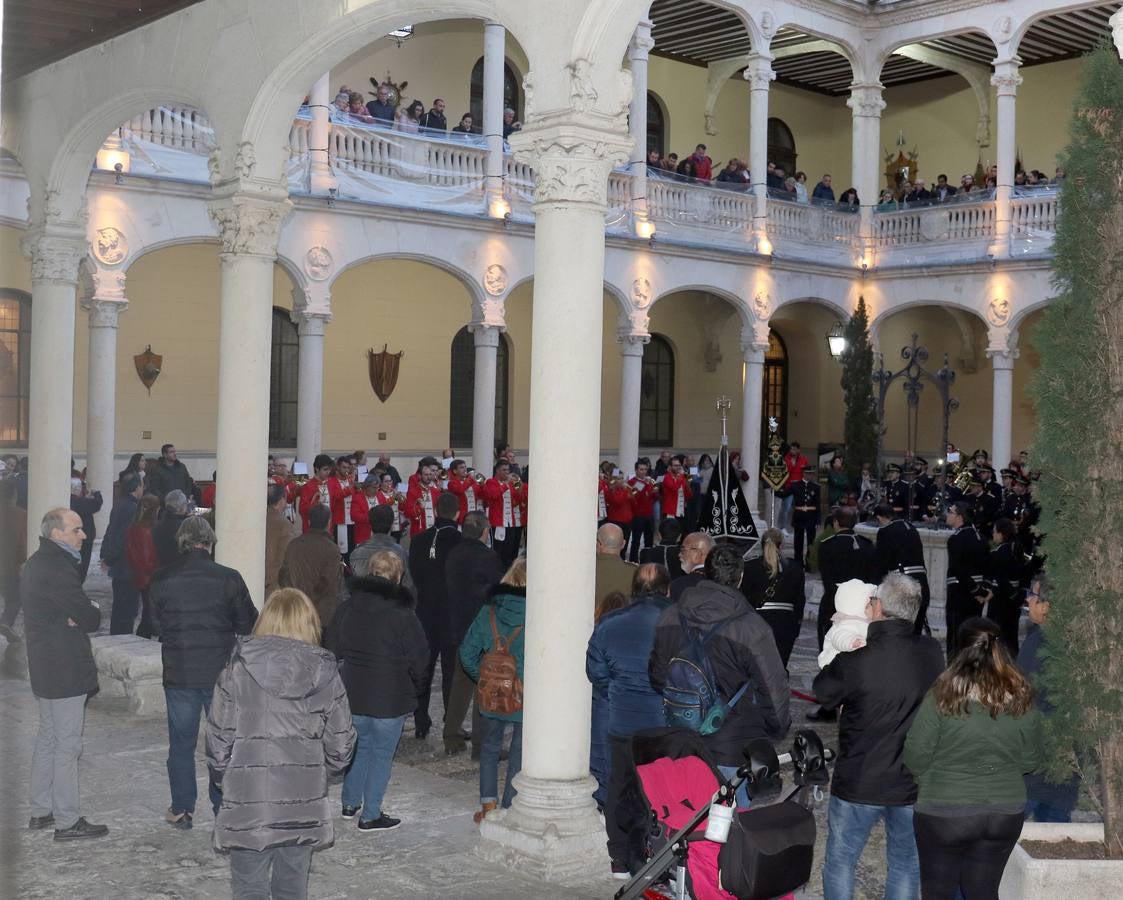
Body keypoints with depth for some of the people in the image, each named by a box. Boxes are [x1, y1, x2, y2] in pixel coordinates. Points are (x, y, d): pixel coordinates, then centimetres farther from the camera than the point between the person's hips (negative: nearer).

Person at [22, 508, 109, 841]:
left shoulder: (36, 564, 13)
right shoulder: (57, 570, -21)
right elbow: (91, 619, -21)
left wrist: (81, 613, -10)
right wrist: (93, 610, -1)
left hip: (44, 667, 11)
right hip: (66, 671, -11)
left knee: (47, 739, 18)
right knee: (67, 745, -3)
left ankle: (40, 812, 28)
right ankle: (67, 821, 3)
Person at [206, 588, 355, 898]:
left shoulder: (237, 669, -7)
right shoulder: (325, 673, -3)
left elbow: (218, 739, -5)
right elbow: (341, 744, 1)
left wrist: (222, 777, 13)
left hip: (247, 804, -2)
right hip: (303, 806, 2)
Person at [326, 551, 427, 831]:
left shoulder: (346, 609, -2)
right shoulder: (403, 615, -15)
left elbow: (331, 650, 5)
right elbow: (418, 660, -10)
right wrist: (413, 689, 9)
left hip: (352, 694, 5)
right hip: (390, 699, -5)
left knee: (360, 747, 22)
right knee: (382, 754, 7)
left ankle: (350, 804, 32)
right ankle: (370, 816, 11)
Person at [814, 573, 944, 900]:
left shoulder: (854, 661, -21)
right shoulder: (932, 654, -10)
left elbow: (823, 692, -3)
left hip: (859, 784, -3)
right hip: (913, 785, 3)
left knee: (840, 861, 15)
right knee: (906, 865, 18)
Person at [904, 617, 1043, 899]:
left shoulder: (942, 697, -17)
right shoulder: (1023, 701, -6)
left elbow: (915, 758, -13)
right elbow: (1031, 761, 3)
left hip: (945, 812, -3)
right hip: (1006, 812, 3)